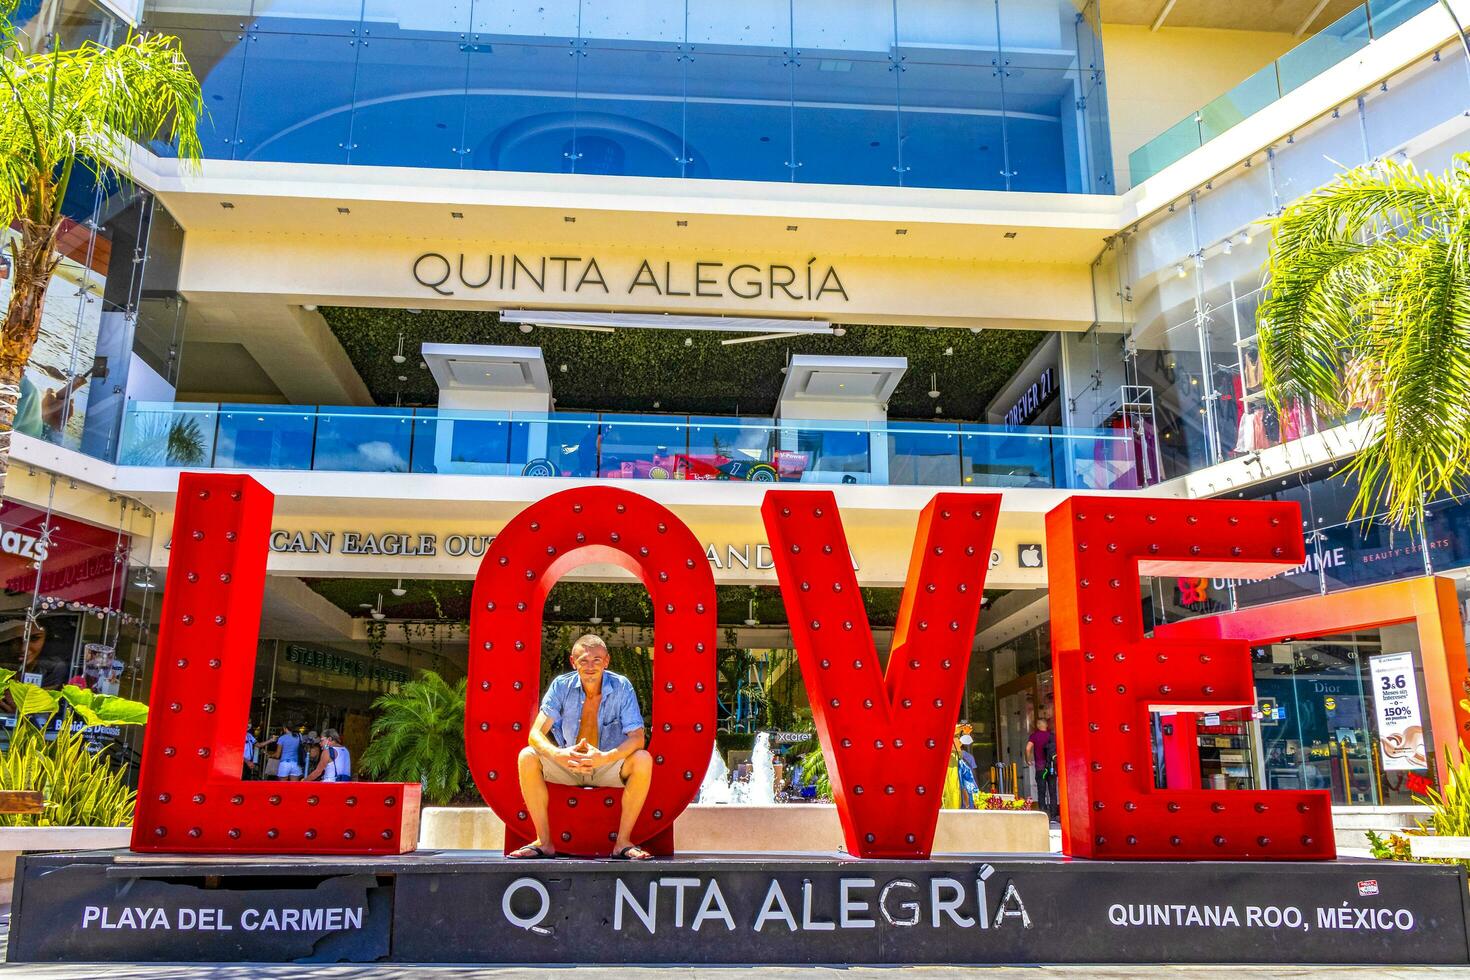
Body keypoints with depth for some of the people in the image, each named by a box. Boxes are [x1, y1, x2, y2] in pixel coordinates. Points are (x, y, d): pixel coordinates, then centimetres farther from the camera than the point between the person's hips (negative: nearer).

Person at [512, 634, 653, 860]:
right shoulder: (561, 686, -11)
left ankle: (623, 842, -19)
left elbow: (637, 737, -20)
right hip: (568, 765, 1)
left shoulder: (622, 687, -14)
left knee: (643, 760, -30)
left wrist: (605, 757, -39)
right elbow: (536, 733, -16)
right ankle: (544, 842, -15)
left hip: (608, 766, -1)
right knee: (527, 757, -24)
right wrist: (558, 754, -38)